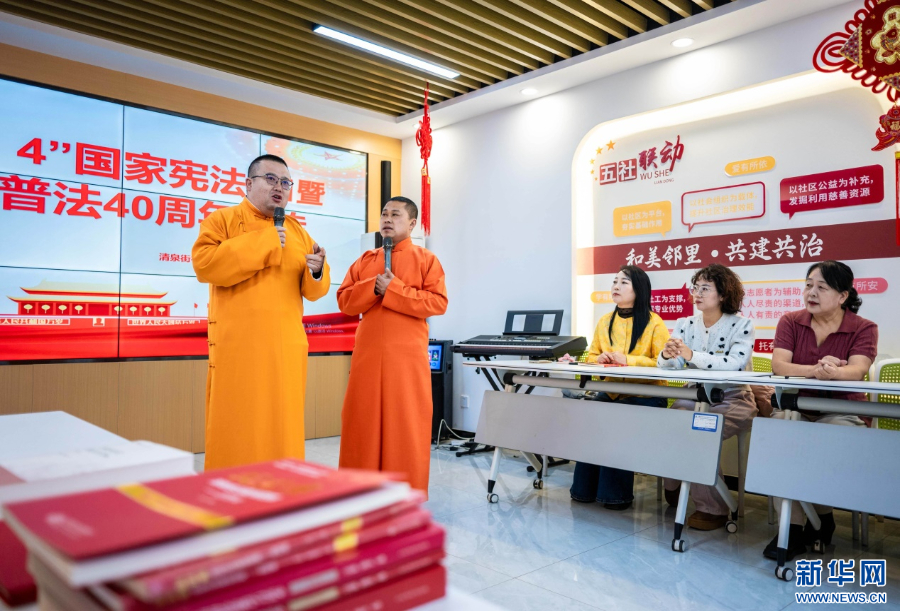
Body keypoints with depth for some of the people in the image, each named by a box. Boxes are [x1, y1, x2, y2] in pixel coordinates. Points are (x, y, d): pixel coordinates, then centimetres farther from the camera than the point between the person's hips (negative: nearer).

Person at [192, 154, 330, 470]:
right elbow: (204, 263, -14)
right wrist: (262, 242, -14)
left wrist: (316, 271, -9)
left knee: (283, 429, 8)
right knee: (237, 431, 0)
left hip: (287, 347, 4)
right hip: (239, 346, -4)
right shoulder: (222, 219, 4)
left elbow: (313, 291, 15)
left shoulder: (297, 231, 17)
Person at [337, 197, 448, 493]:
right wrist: (373, 288, -10)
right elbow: (344, 301, 8)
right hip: (367, 354, 4)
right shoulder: (365, 260, 15)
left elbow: (438, 302, -8)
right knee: (363, 422, 6)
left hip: (407, 355, -3)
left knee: (407, 424, 1)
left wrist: (393, 289, -14)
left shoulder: (426, 259, 4)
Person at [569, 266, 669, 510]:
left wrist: (628, 360, -20)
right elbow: (591, 356, 21)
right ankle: (585, 488, -9)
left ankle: (617, 492, -11)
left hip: (646, 394, -4)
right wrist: (600, 359, -3)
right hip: (612, 390, 5)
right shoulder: (605, 322, 12)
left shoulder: (654, 323, -5)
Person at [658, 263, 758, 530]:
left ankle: (712, 509, -10)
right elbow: (668, 365, -6)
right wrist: (667, 354, -31)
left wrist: (692, 355, -35)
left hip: (732, 401, -4)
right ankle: (673, 490, 4)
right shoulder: (685, 324, 5)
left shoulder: (741, 325, -6)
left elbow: (736, 364, -25)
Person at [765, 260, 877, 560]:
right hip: (793, 408, 1)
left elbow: (856, 371, -20)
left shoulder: (864, 329, -1)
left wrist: (833, 373, -45)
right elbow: (778, 366, -12)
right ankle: (793, 526, -20)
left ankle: (820, 518, -1)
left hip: (841, 413, -1)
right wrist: (817, 370, -32)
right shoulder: (790, 322, 3)